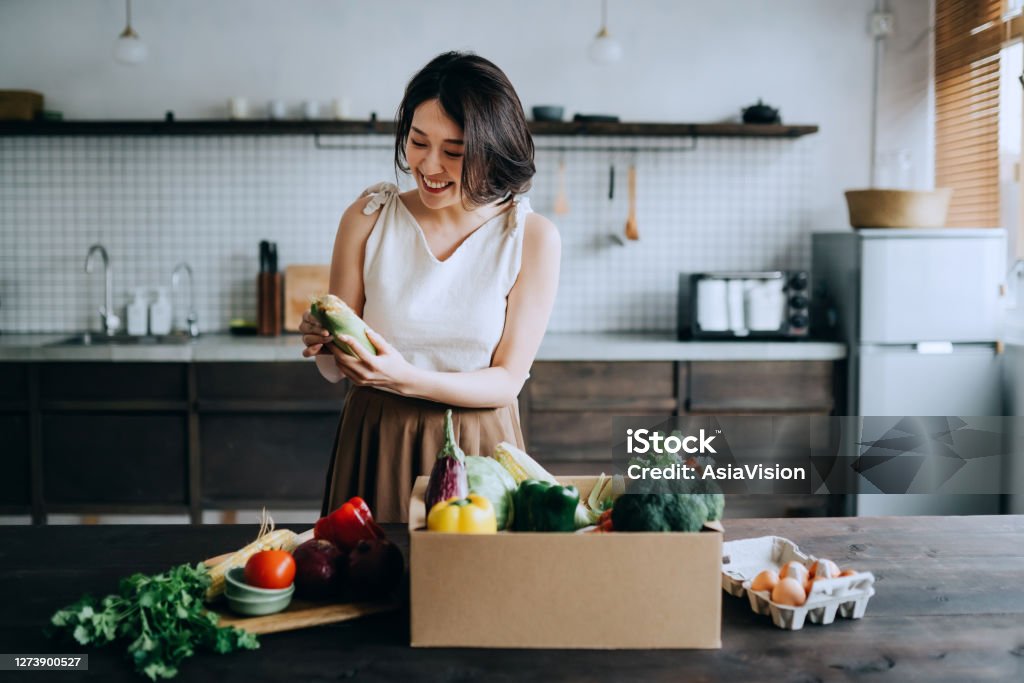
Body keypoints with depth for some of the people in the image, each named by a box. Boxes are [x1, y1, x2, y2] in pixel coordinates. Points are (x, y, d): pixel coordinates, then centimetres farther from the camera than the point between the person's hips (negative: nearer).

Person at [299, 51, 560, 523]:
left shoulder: (533, 237, -7)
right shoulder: (367, 218, -4)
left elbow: (508, 379, -8)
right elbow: (336, 369, 1)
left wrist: (408, 379, -23)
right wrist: (325, 345, -22)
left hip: (476, 448, -1)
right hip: (374, 444, 1)